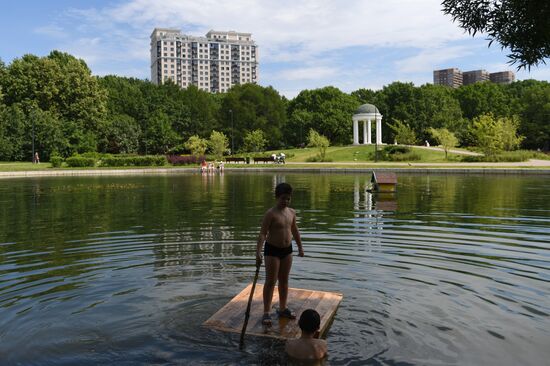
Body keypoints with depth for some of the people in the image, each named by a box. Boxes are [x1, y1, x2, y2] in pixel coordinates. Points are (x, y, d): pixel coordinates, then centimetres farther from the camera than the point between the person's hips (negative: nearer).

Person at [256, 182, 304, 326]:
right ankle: (266, 313, 6)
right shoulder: (271, 214, -16)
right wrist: (258, 252, -29)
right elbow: (262, 233, -21)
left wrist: (300, 247, 22)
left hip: (287, 250, 6)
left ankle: (283, 308, 29)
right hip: (272, 250, -6)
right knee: (270, 282, -2)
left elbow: (295, 230, 17)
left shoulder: (292, 212, 4)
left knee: (284, 281, 15)